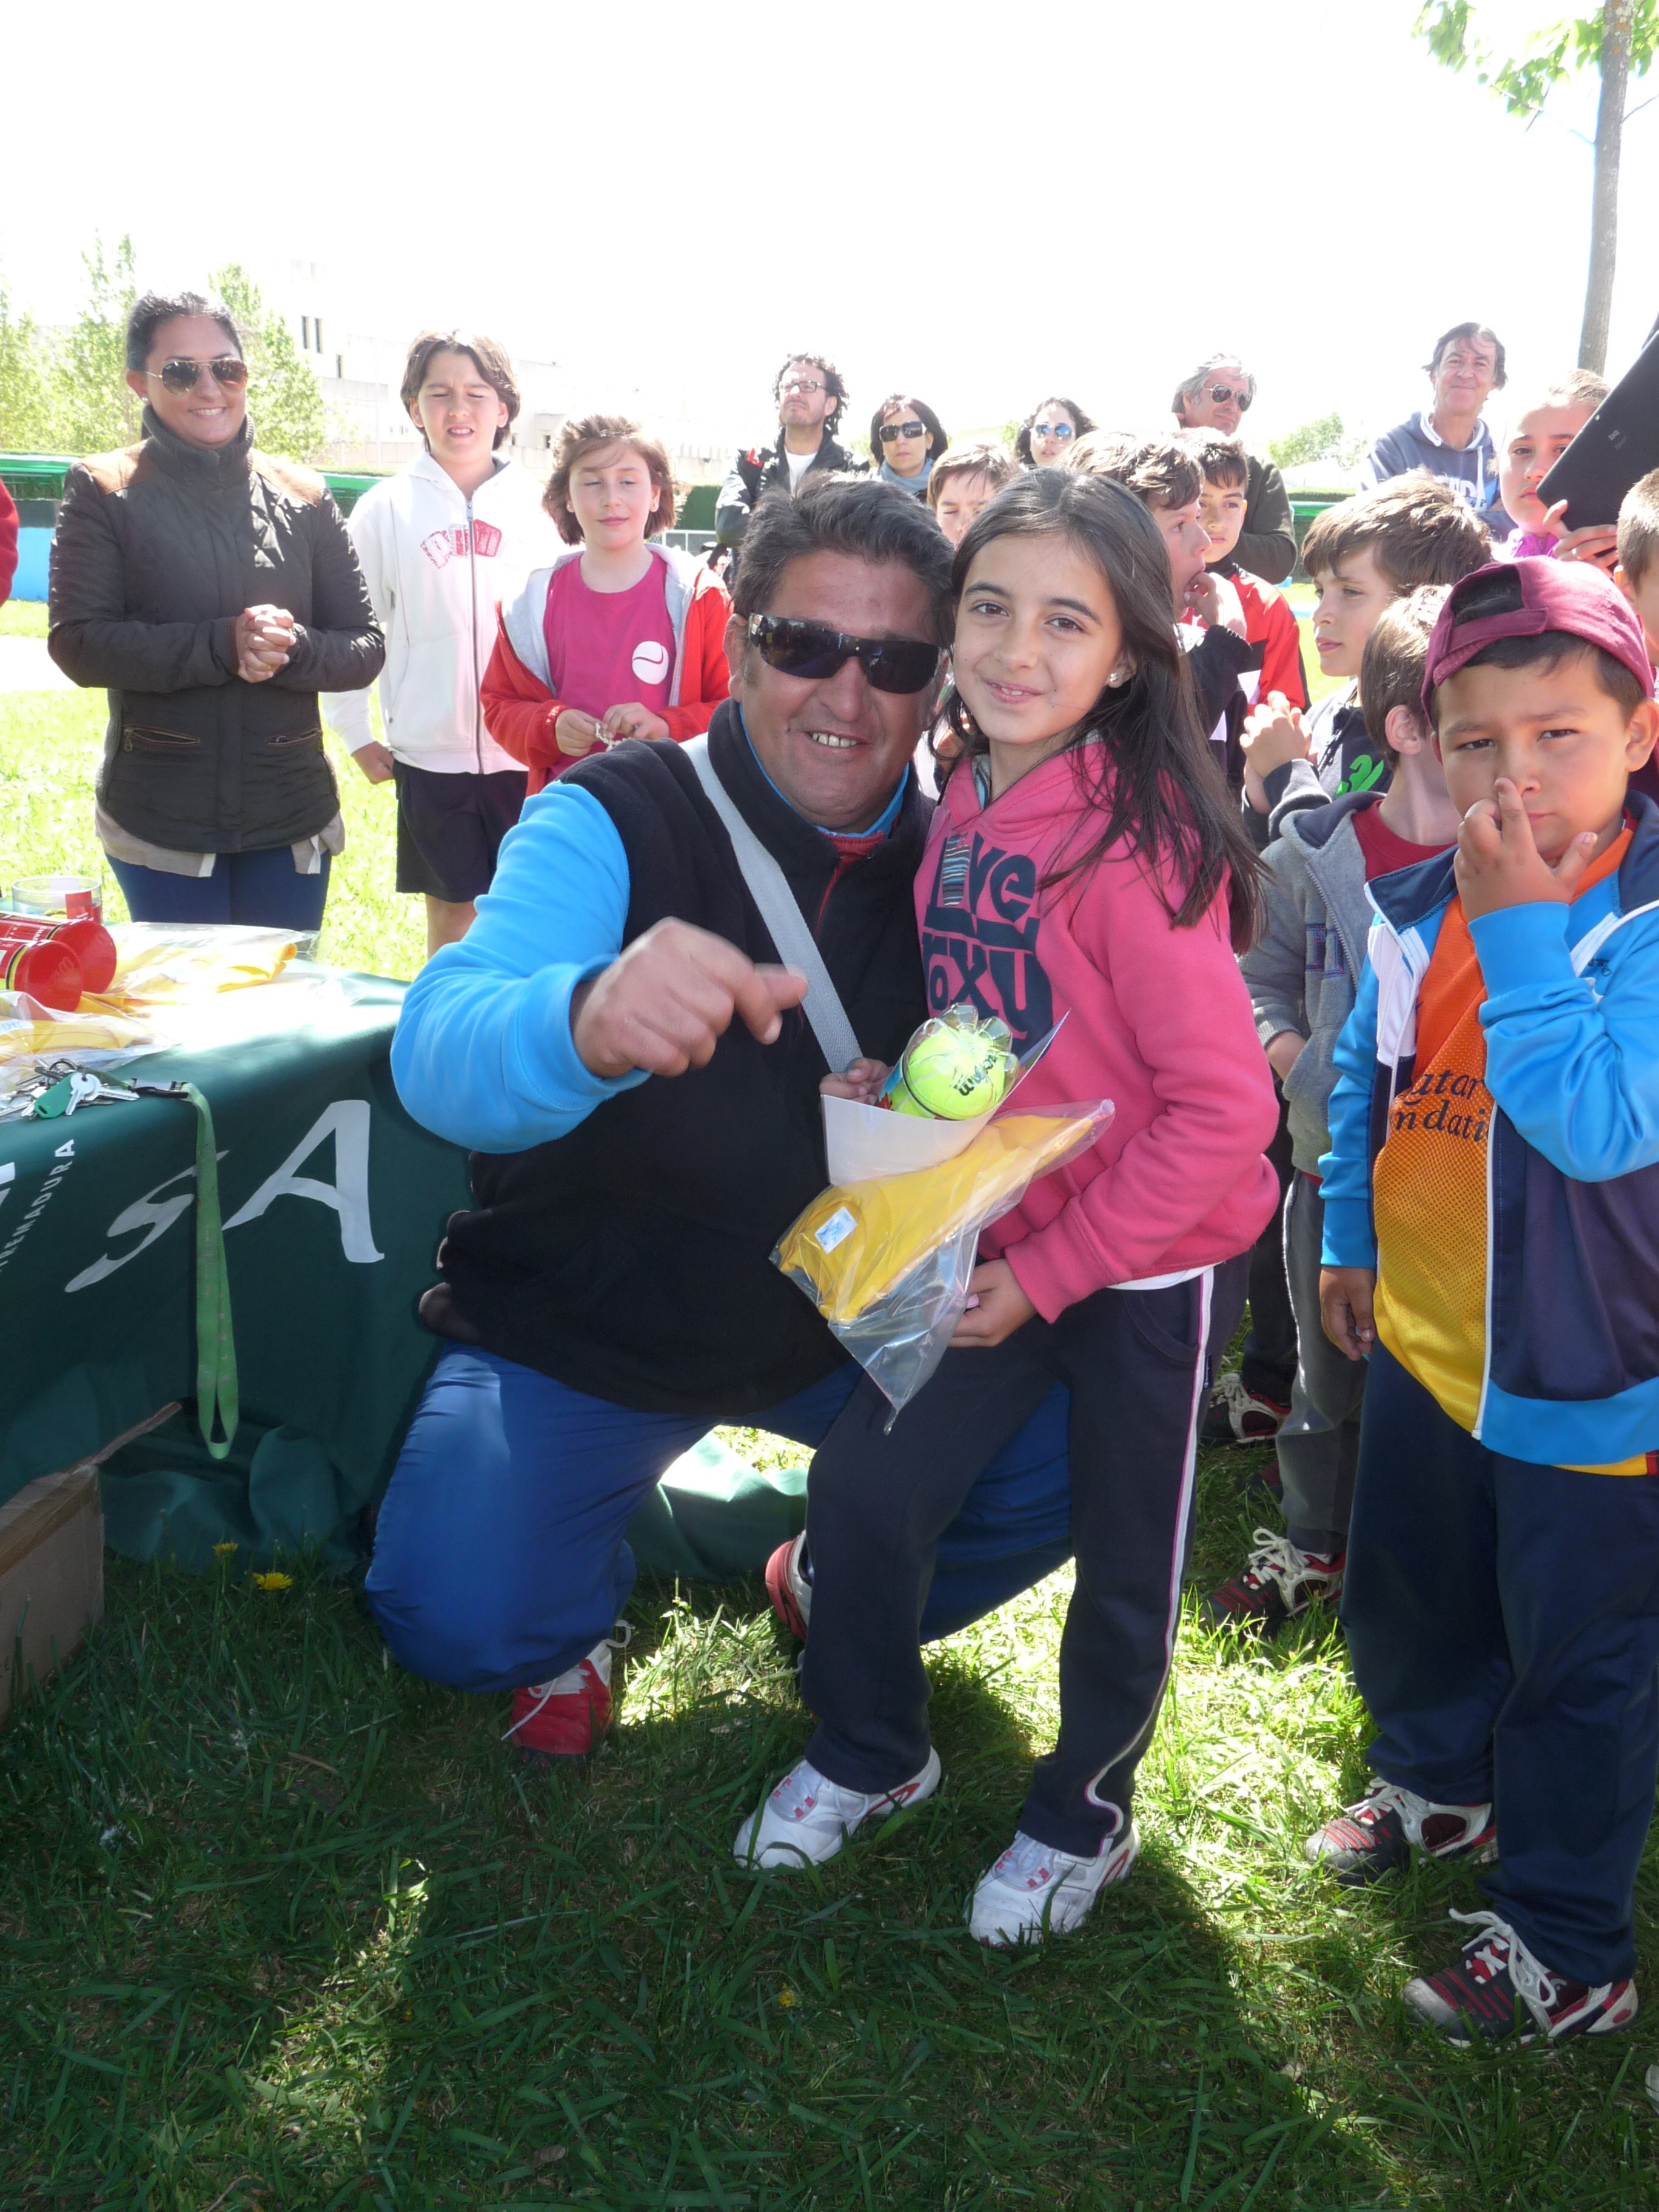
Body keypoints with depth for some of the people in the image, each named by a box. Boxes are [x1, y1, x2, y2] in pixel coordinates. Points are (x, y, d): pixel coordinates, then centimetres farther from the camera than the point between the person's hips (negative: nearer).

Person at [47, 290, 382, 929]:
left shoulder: (303, 497, 5)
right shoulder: (103, 492, -1)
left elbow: (366, 648, 3)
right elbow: (76, 643, -10)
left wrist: (289, 649, -19)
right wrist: (222, 645, -22)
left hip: (292, 820, 2)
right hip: (159, 822, -2)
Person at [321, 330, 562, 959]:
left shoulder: (537, 504, 4)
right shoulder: (386, 507, 2)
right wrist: (357, 736, 3)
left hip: (529, 753, 0)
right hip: (431, 753, 0)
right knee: (452, 917, 7)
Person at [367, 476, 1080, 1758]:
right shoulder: (615, 821, -19)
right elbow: (438, 1050, -36)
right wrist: (588, 1020, -59)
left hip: (847, 1319, 4)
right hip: (583, 1329, -3)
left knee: (1066, 1454, -12)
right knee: (459, 1611, -23)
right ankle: (588, 1605, 15)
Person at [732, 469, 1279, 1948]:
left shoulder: (1137, 842, -24)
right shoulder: (965, 804, -2)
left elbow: (1222, 1106, -23)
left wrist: (1050, 1271, -20)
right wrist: (889, 1092, -6)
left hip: (1147, 1266, -6)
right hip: (995, 1242, 6)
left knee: (1122, 1565, 13)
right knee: (863, 1489, 6)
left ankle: (1083, 1817, 39)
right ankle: (872, 1754, 34)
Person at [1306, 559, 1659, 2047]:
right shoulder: (1421, 903, -2)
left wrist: (1523, 924, -31)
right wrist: (1347, 1238, 15)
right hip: (1423, 1335, 6)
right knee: (1407, 1595, 25)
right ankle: (1438, 1783, 52)